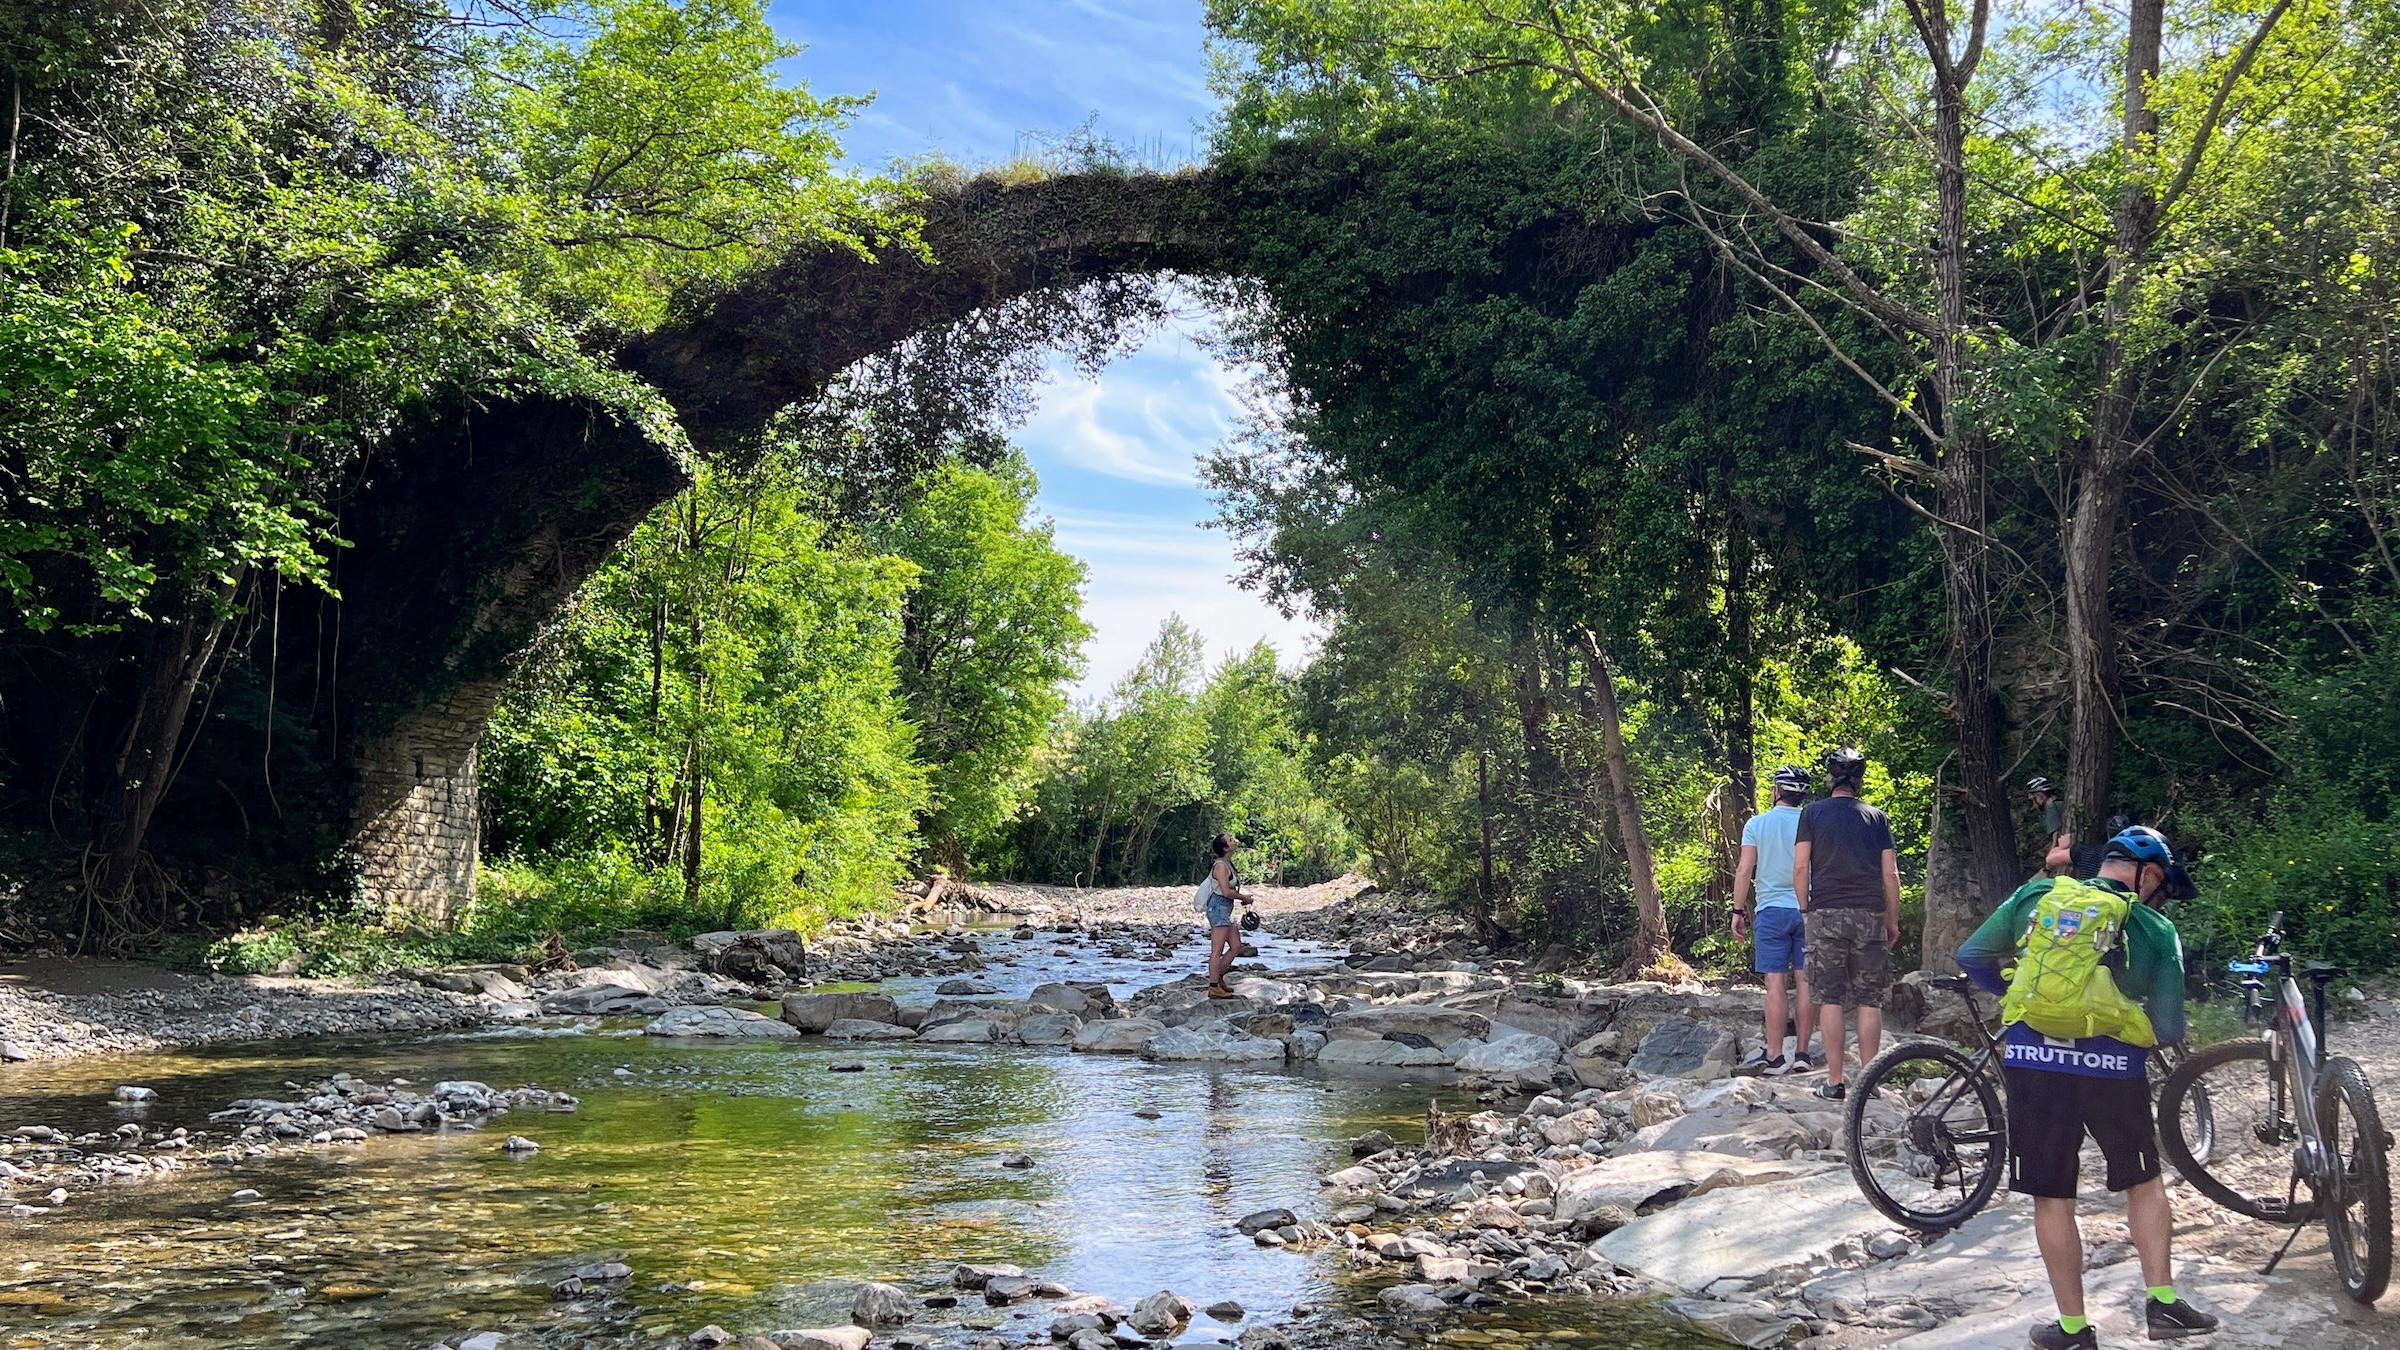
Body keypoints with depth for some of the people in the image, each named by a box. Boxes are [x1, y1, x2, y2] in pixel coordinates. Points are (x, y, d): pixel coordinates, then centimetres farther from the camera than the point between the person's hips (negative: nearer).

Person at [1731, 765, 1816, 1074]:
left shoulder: (1757, 824, -1)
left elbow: (1745, 870, -4)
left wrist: (1737, 911, 3)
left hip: (1771, 910, -2)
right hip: (1807, 910, 2)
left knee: (1775, 983, -3)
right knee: (1805, 982, 5)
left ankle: (1774, 1056, -4)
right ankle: (1801, 1054, 8)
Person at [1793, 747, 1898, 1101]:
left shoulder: (1812, 813, 4)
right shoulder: (1877, 817, 8)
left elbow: (1800, 867, -2)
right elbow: (1891, 874, 5)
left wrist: (1805, 910, 10)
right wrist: (1893, 920, 14)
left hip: (1826, 914, -1)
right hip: (1869, 915, 1)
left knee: (1830, 998, 1)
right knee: (1869, 1000, 4)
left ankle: (1835, 1082, 0)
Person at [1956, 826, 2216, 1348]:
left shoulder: (2035, 895, 7)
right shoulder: (2156, 929, 3)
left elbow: (1971, 957, 8)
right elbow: (2169, 1031, 1)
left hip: (2033, 1060, 1)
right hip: (2112, 1066, -1)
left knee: (2052, 1197, 9)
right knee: (2144, 1181, 22)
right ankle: (2163, 1302, 21)